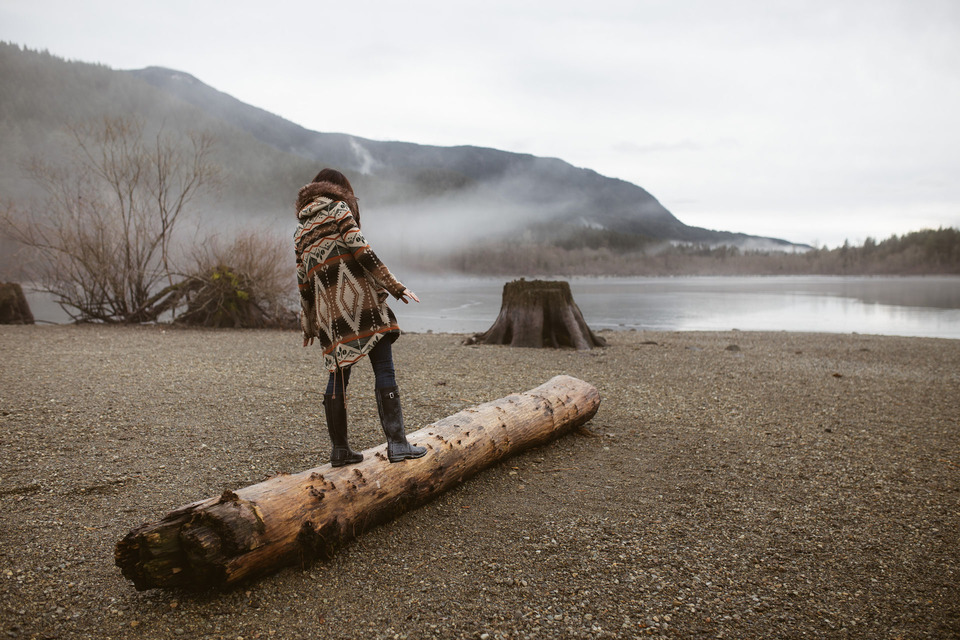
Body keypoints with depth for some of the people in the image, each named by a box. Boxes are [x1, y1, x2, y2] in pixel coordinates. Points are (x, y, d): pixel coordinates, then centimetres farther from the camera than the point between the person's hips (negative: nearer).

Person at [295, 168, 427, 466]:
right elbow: (361, 251, -8)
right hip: (359, 301, -6)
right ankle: (397, 443, -11)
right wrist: (395, 287, -7)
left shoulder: (300, 231, 21)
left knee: (338, 375, 11)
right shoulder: (339, 209, 4)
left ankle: (340, 449, 14)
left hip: (329, 313, 6)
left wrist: (308, 325, 25)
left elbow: (303, 280, 20)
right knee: (384, 371, -6)